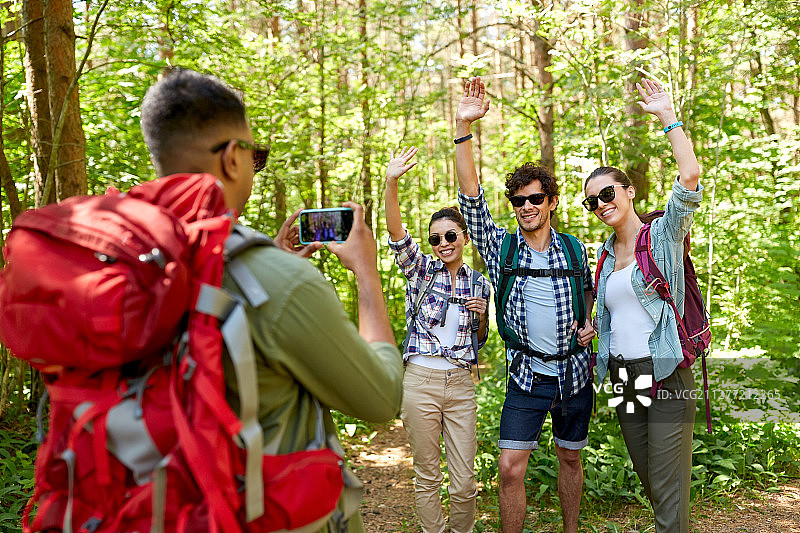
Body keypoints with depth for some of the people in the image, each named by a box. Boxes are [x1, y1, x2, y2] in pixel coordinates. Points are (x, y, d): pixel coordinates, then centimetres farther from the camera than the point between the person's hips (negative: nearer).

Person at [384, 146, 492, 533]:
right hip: (421, 381, -2)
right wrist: (391, 183, -31)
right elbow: (396, 232, -16)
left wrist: (482, 314, -3)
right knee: (427, 476, 7)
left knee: (464, 482, 4)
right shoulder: (421, 271, 2)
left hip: (460, 384, 2)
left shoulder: (479, 283, 10)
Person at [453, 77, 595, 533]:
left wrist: (590, 323, -4)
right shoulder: (501, 246, -4)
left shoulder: (574, 249, 0)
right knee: (510, 466, -8)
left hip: (575, 371, 2)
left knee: (570, 458, 15)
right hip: (527, 374, -1)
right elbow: (471, 196, -15)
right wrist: (465, 126, -23)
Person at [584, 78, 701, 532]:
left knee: (670, 489, -6)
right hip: (623, 375, 7)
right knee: (649, 482, 15)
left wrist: (667, 115, -16)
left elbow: (691, 177, -22)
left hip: (665, 374, -7)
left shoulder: (664, 234, -5)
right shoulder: (605, 253, 14)